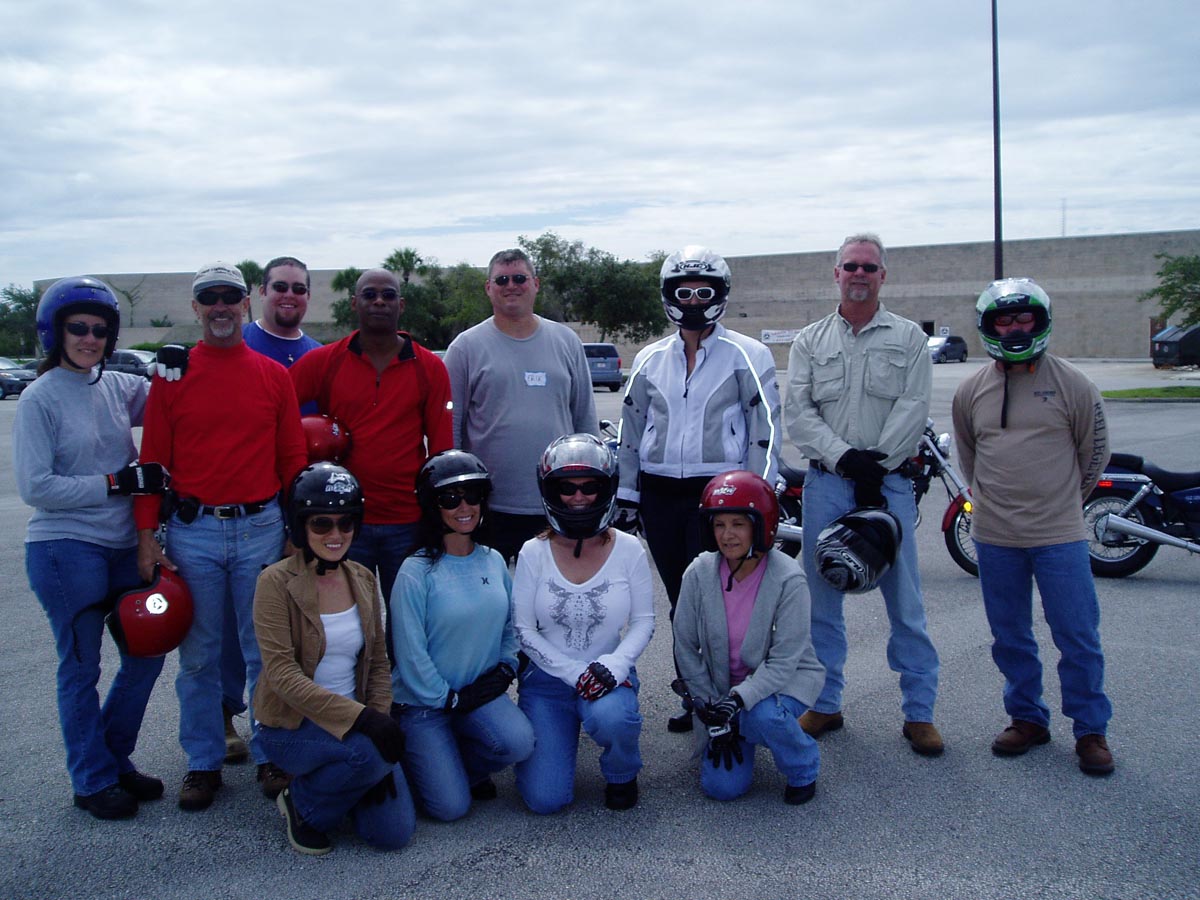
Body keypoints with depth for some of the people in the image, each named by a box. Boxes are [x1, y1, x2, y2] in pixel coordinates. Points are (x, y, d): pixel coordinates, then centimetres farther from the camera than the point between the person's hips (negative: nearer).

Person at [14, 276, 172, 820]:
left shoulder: (120, 387, 6)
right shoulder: (40, 398, -9)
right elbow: (35, 486, -14)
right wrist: (118, 482, -18)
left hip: (124, 546, 6)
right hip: (66, 550, -6)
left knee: (148, 652, 12)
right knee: (80, 668, 6)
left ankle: (113, 759, 31)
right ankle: (93, 782, 23)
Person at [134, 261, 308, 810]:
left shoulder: (274, 376, 5)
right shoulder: (171, 376, 2)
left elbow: (292, 458, 6)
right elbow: (153, 459, 1)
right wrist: (146, 535, -4)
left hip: (261, 527, 1)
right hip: (193, 530, 0)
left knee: (265, 650, 8)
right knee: (198, 655, 8)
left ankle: (270, 755, 22)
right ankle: (203, 762, 22)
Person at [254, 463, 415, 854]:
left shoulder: (362, 579, 4)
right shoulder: (277, 583, -14)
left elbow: (378, 664, 7)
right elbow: (282, 675, -22)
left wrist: (379, 717, -9)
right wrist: (361, 717, -30)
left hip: (354, 719, 5)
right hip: (291, 724, -5)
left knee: (395, 832, -8)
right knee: (370, 753, -33)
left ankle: (333, 781, 19)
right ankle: (302, 802, -2)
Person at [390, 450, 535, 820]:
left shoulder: (493, 561, 3)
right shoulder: (416, 572, -15)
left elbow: (512, 623, 13)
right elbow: (410, 652, -13)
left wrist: (505, 667, -3)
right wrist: (448, 698, -11)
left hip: (480, 692, 4)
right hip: (423, 701, -4)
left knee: (519, 742, -25)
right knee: (451, 807, -11)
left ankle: (459, 764, 8)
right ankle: (416, 758, 21)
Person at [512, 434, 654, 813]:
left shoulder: (628, 549, -5)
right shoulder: (533, 553, -5)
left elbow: (644, 621, -1)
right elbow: (523, 630, -6)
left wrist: (614, 664, -19)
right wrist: (574, 674, -17)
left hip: (608, 675, 0)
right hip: (548, 678, 0)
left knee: (610, 717, -36)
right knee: (546, 799, -9)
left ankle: (621, 775, 0)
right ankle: (535, 742, 27)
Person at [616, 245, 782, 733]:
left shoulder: (747, 355, 0)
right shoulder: (649, 359, 13)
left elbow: (766, 429, -3)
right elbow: (631, 431, 16)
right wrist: (627, 497, 12)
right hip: (659, 494, 5)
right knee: (679, 601, 11)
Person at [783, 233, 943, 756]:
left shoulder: (908, 337, 8)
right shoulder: (810, 341, 11)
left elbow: (914, 408, -3)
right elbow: (797, 413, 1)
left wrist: (877, 462, -15)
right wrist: (843, 457, -13)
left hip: (889, 482, -1)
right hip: (825, 482, 2)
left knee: (905, 602, 1)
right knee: (822, 598, 8)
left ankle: (919, 711, 12)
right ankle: (825, 703, 20)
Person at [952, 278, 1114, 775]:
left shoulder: (1072, 384, -3)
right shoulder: (970, 391, 5)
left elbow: (1093, 453, 7)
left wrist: (1059, 502, 11)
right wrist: (997, 500, 13)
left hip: (1059, 536, -3)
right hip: (994, 538, 3)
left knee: (1078, 637, 1)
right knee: (1010, 638, 12)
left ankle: (1090, 730, 16)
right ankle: (1027, 718, 27)